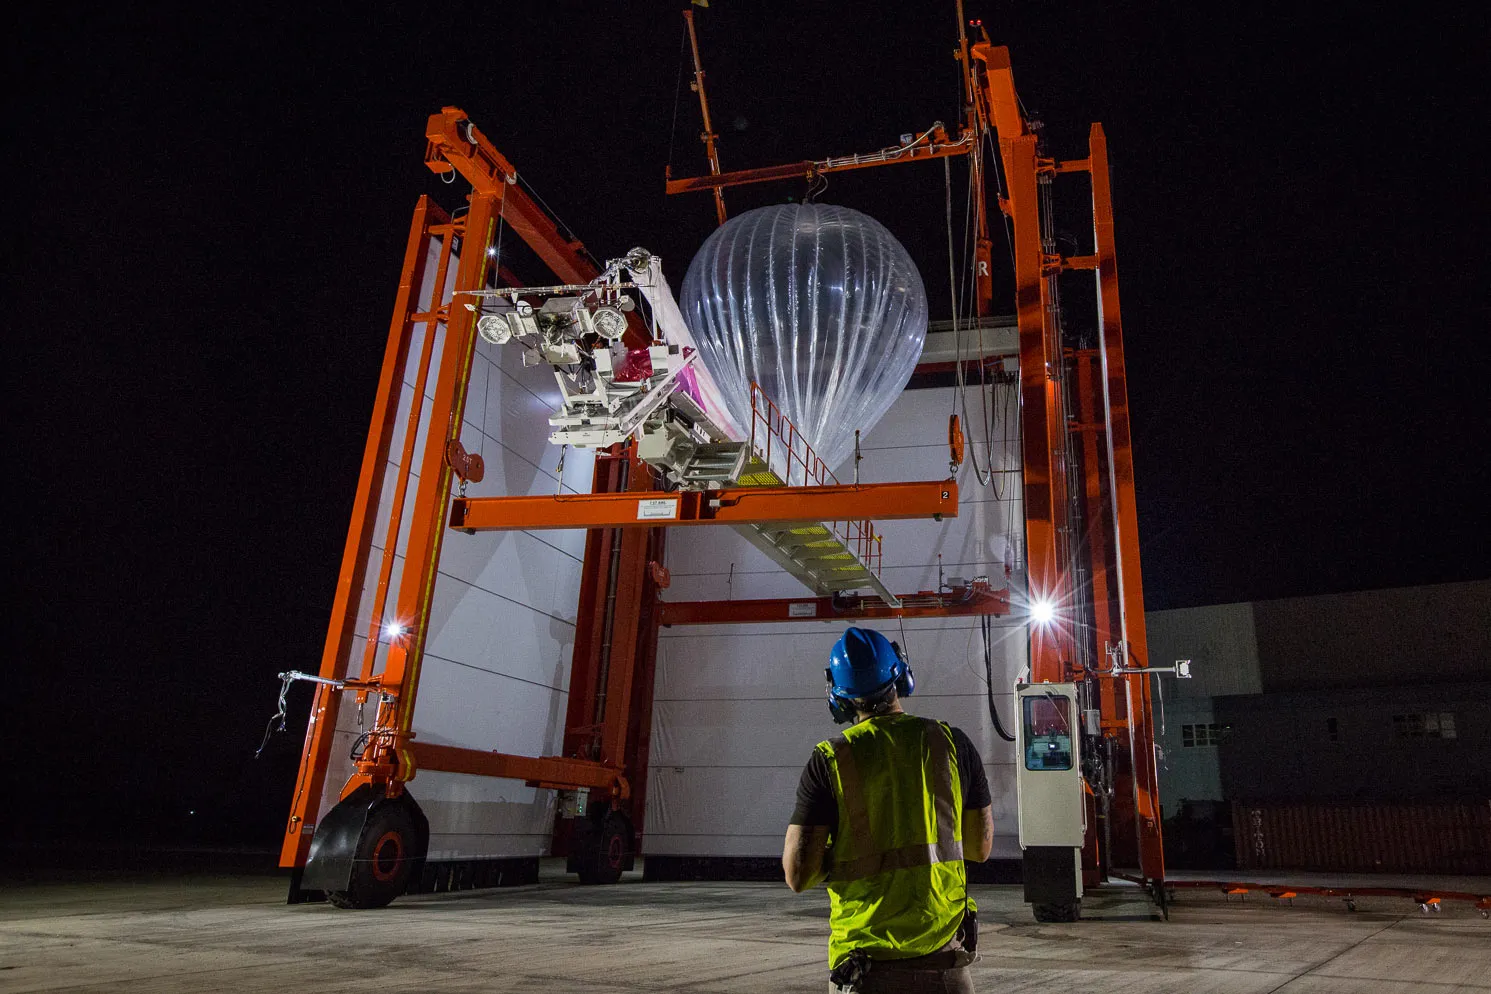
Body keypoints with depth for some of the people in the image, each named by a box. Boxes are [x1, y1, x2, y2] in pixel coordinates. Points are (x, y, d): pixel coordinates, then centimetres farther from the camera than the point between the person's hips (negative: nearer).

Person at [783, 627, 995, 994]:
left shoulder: (829, 760, -9)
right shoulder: (952, 743, -2)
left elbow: (799, 875, -10)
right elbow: (981, 848, 7)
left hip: (866, 955, -2)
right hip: (943, 953, 2)